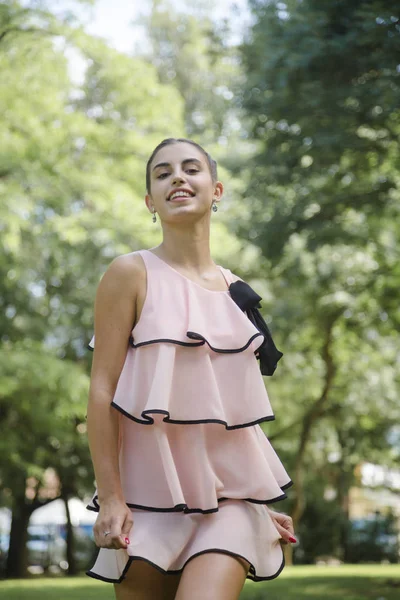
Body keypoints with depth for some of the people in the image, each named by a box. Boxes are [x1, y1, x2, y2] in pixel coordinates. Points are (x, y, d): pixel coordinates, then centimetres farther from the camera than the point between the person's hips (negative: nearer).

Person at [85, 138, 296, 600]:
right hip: (150, 491, -2)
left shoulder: (236, 290, 12)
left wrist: (263, 504, 20)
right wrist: (109, 497, -13)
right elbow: (102, 389, -6)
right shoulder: (132, 274, -1)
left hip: (229, 495, 3)